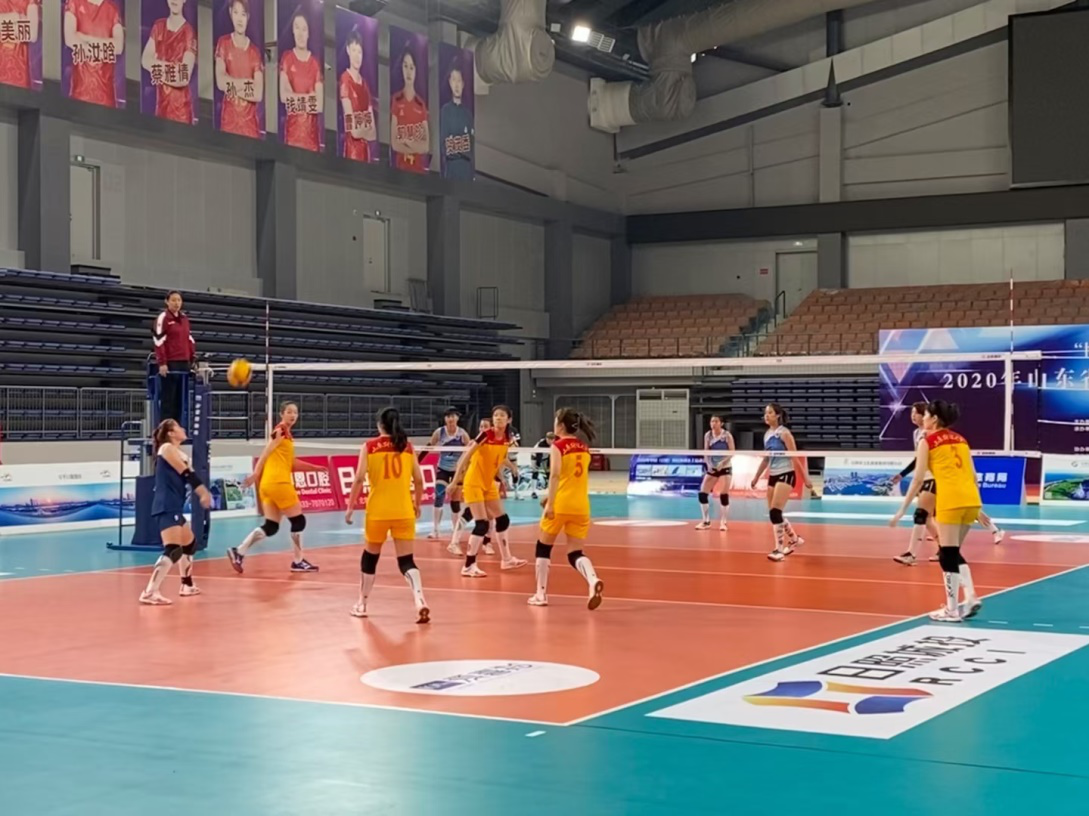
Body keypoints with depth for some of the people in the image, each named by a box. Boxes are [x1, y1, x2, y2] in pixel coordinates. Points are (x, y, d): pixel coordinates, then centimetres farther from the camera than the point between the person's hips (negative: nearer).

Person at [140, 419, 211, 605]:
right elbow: (187, 474, -13)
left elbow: (188, 476, 10)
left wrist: (204, 494, -6)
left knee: (189, 543, 25)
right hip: (166, 508, -11)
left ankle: (187, 586, 39)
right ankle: (150, 593, -28)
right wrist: (204, 493, -13)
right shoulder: (167, 448, -7)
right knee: (173, 550, -21)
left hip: (173, 508, 11)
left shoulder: (180, 454, 21)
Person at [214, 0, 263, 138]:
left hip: (250, 122, 0)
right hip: (228, 120, 0)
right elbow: (220, 82, -10)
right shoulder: (223, 43, 3)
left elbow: (258, 94, -7)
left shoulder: (255, 52, 2)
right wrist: (245, 83, -10)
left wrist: (233, 87, -10)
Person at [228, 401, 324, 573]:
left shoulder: (287, 434, 21)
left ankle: (238, 551, 1)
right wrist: (255, 475, -23)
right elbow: (266, 452, -16)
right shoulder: (281, 431, -7)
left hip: (269, 484, 9)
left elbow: (291, 463, 25)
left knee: (271, 527, 7)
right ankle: (298, 561, 10)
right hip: (279, 483, -9)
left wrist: (315, 467, 26)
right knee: (299, 521, 2)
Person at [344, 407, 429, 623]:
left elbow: (359, 478, -8)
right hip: (404, 512, 1)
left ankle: (362, 604, 29)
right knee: (406, 560, 2)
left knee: (370, 557, 18)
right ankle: (420, 600, -20)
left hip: (377, 511, -1)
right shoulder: (407, 446, 6)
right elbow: (419, 480, 6)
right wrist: (417, 504, 21)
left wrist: (350, 506, -1)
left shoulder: (370, 446, 0)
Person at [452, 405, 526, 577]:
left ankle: (506, 559, 29)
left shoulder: (507, 439, -1)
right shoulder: (485, 435, -21)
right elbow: (465, 457, -19)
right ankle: (468, 566, -8)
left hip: (489, 484, 8)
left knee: (503, 520, 14)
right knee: (482, 524, -14)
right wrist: (455, 481, -21)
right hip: (474, 483, -8)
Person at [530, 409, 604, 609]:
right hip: (581, 506, 5)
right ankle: (593, 580, -25)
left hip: (560, 505, -5)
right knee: (575, 553, 5)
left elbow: (555, 475, -20)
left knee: (543, 547, 14)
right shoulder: (584, 447, 12)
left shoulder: (558, 446, -7)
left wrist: (550, 504, -23)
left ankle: (541, 594, 16)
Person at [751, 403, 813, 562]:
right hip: (773, 476, 8)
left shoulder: (784, 433, -11)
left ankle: (779, 549, -9)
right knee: (773, 514, 9)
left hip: (786, 475, -8)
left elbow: (795, 457, -11)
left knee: (775, 512, -16)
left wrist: (805, 478, -10)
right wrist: (756, 477, 24)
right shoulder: (767, 434, 10)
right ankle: (794, 539, 30)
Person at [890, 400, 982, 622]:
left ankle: (952, 610, 5)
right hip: (970, 498, 6)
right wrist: (977, 507, 24)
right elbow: (972, 475, 18)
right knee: (953, 552, 20)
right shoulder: (960, 440, 20)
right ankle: (971, 598, 11)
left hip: (951, 500, -6)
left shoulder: (927, 441, 3)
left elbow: (918, 479, -1)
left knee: (948, 555, 2)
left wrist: (902, 510, 3)